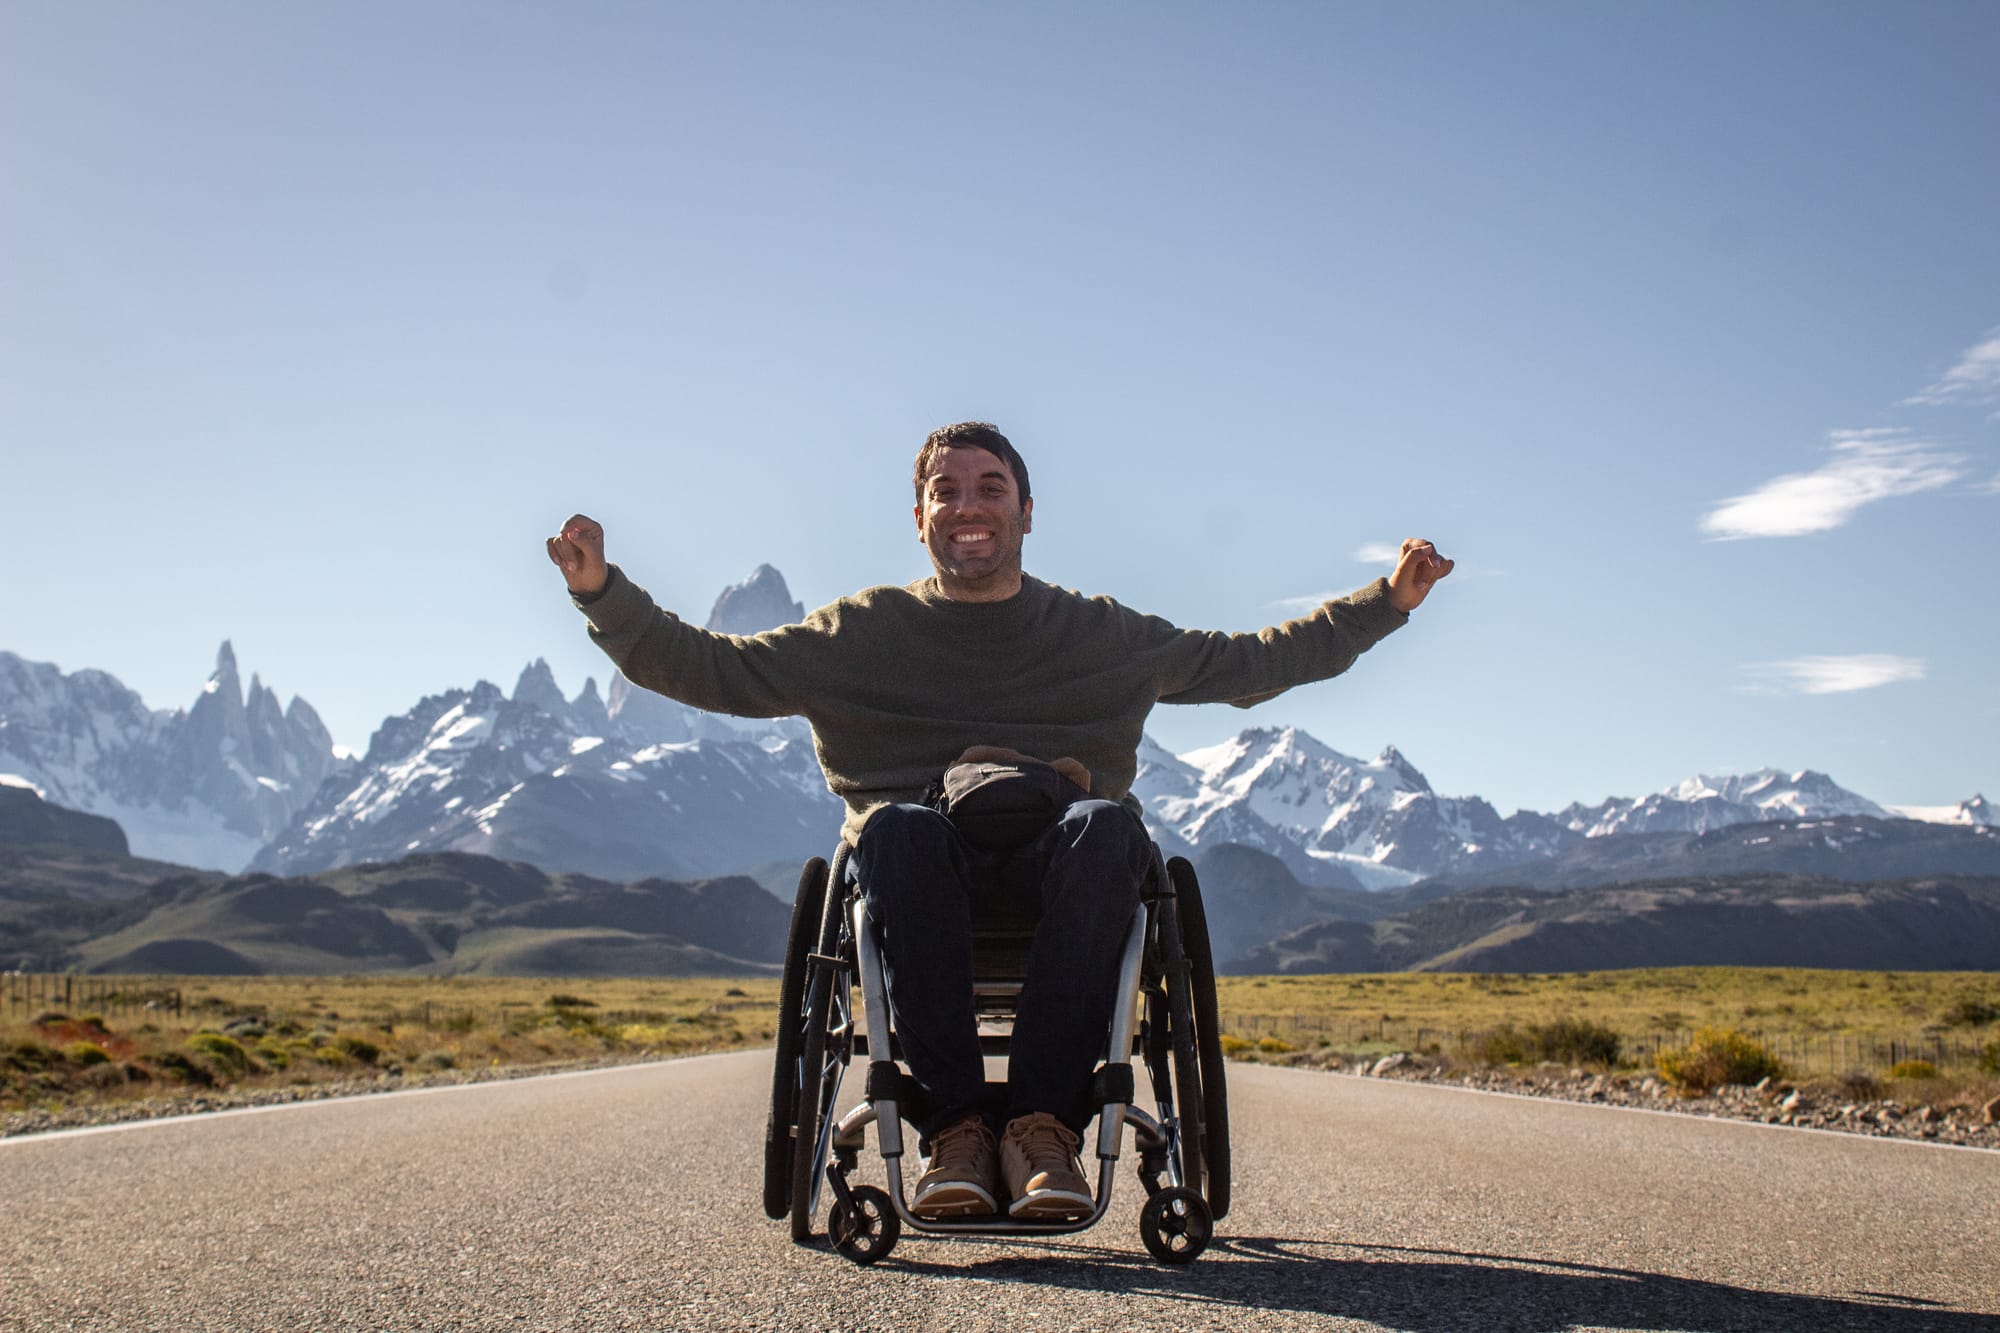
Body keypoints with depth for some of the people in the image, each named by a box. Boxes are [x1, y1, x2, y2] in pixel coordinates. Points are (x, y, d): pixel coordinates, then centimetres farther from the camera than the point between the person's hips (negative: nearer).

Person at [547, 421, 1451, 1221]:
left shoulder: (1104, 635, 19)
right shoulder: (860, 634, 16)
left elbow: (1253, 663, 26)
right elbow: (701, 667, 14)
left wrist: (1387, 600, 19)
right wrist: (602, 590, -1)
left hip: (1055, 873, 1)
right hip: (923, 883, 0)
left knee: (1108, 825, -35)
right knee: (894, 826, -36)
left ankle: (1044, 1116, -36)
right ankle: (954, 1120, -34)